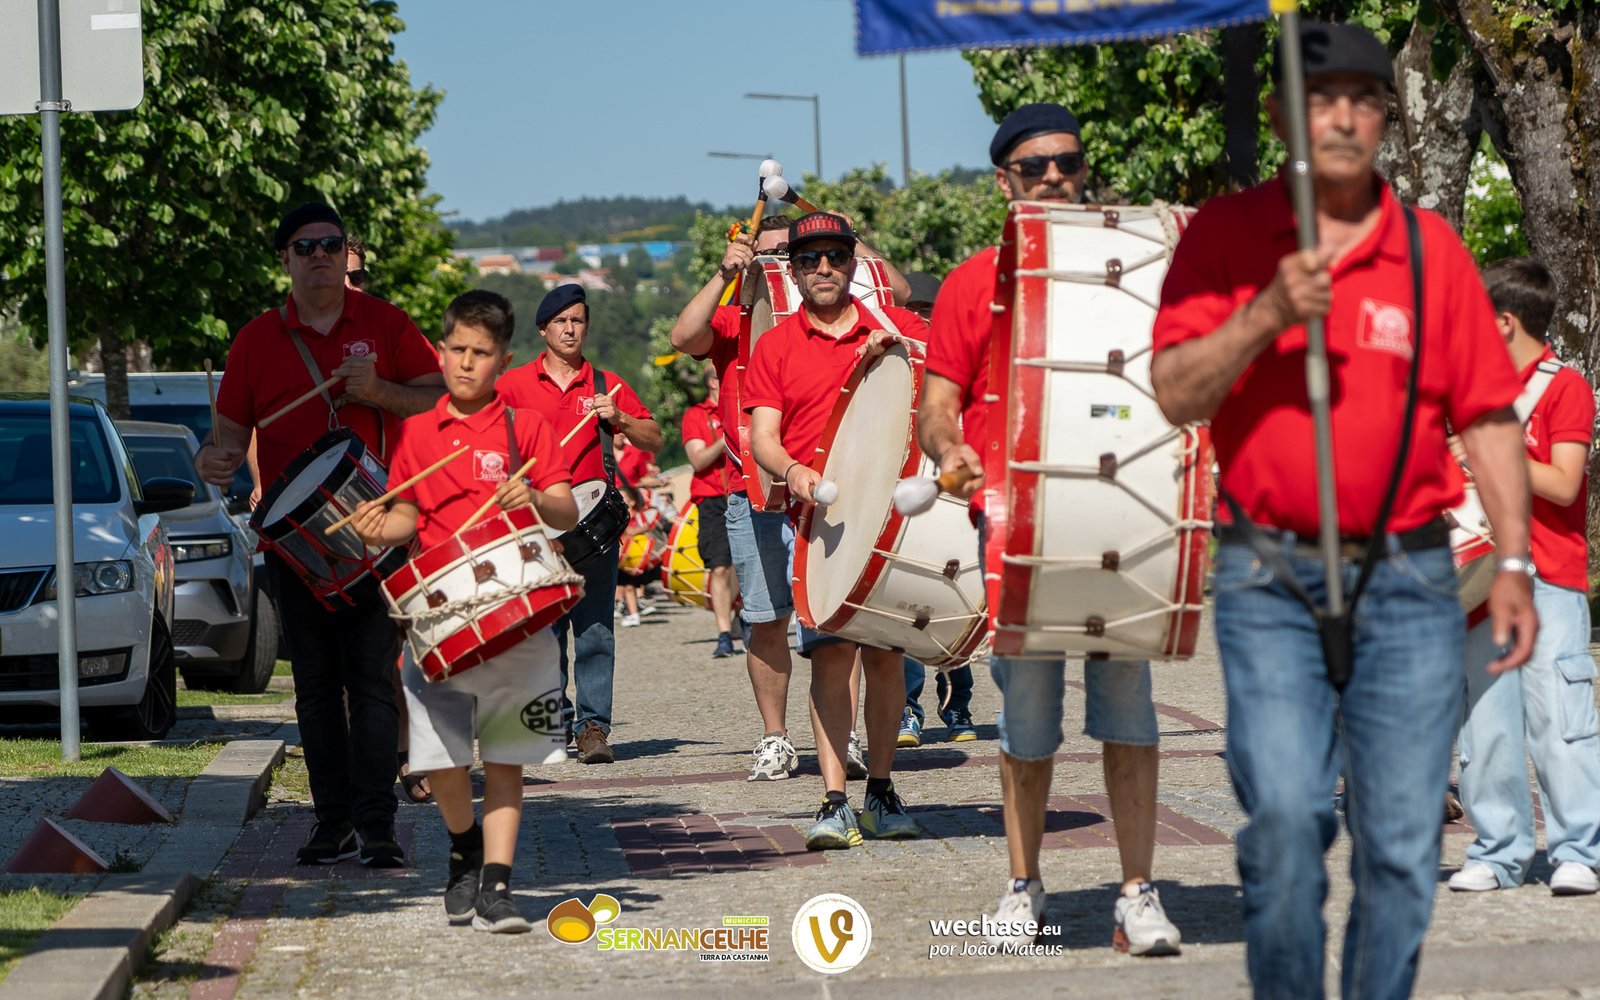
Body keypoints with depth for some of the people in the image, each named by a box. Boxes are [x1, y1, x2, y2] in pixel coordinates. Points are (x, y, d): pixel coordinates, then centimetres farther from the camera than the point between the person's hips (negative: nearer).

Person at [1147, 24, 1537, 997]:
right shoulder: (1228, 236, 5)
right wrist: (1269, 313, -17)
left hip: (1408, 578, 1)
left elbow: (1488, 414, 7)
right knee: (1284, 816, -13)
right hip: (1270, 578, -1)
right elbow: (1177, 394, -3)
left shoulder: (1431, 248, 7)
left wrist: (1514, 563, 1)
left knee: (1402, 837, 0)